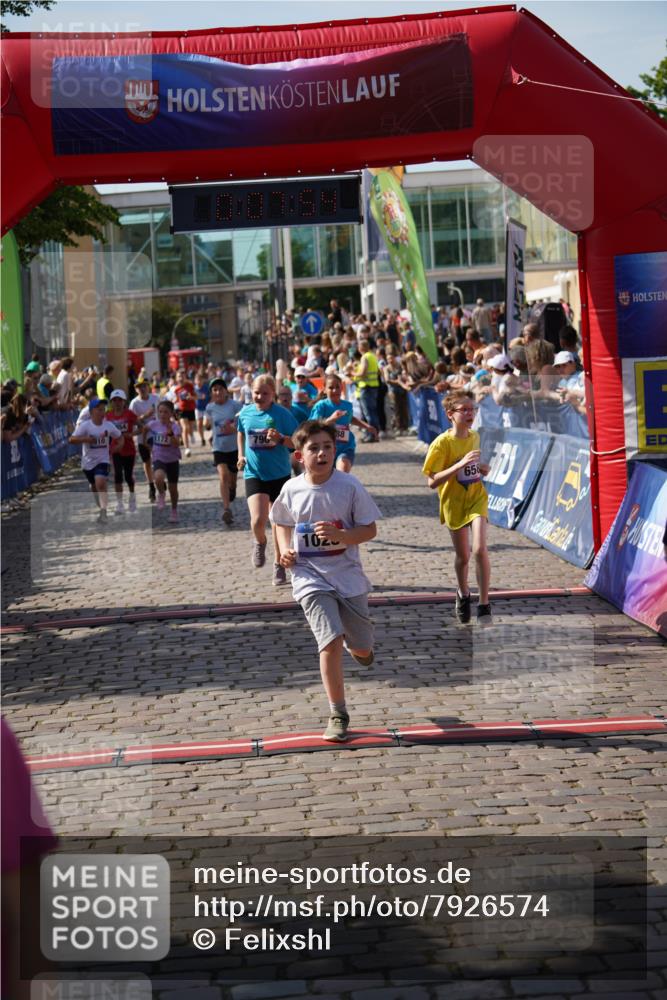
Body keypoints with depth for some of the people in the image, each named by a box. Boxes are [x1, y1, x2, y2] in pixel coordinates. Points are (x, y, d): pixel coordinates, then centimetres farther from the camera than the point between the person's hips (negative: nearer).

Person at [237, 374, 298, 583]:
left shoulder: (282, 414, -9)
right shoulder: (245, 413, 1)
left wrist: (280, 438, -26)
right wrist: (241, 454, 11)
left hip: (279, 474, -1)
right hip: (254, 474, 1)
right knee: (258, 519, -17)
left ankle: (279, 565, 25)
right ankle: (260, 543, 17)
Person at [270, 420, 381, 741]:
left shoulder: (349, 486, -9)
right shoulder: (291, 490, -3)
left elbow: (369, 530, -6)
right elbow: (281, 522, 18)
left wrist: (339, 534, -23)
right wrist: (285, 549, 0)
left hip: (347, 574, 1)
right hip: (310, 576, -1)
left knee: (362, 649, 10)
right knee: (331, 641, -17)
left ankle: (356, 644, 51)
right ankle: (338, 715, -4)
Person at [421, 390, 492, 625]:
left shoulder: (474, 437, 0)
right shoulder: (442, 443, -16)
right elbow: (432, 482, -22)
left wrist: (481, 469, -4)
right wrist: (460, 465, -30)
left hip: (476, 498, 2)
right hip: (454, 503, -2)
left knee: (480, 548, -16)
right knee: (463, 555, 10)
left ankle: (484, 603, -5)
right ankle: (463, 594, 39)